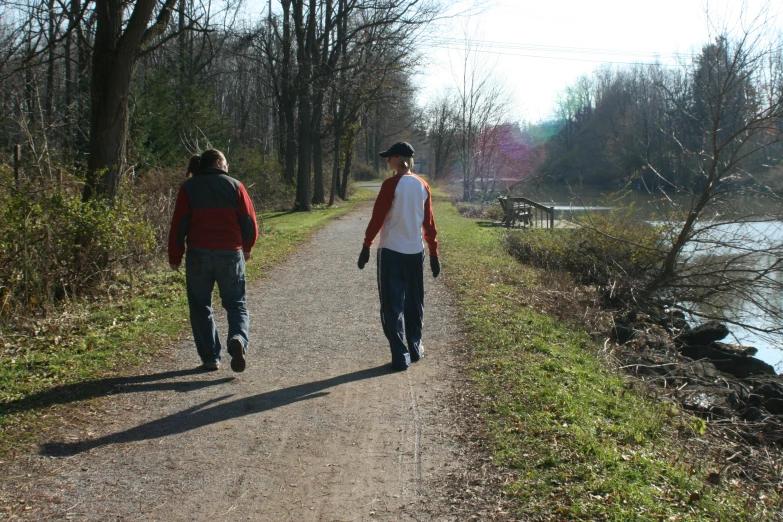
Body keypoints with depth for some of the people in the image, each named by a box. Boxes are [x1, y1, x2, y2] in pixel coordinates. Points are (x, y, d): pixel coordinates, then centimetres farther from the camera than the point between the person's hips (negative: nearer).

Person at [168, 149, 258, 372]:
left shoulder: (189, 187, 4)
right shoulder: (235, 186, 4)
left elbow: (179, 224, 0)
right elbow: (249, 222, 4)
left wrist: (175, 257, 7)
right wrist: (246, 248, 20)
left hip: (198, 255, 0)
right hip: (231, 254, 0)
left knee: (201, 306, 11)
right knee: (236, 304, 10)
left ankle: (210, 358, 8)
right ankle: (238, 339, -18)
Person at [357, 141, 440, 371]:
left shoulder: (391, 184, -11)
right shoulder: (423, 185, 5)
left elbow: (377, 218, -11)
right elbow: (429, 222, 8)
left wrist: (366, 247, -3)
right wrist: (434, 254, 13)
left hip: (391, 251, -5)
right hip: (416, 251, 5)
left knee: (393, 305, -1)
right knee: (414, 303, 18)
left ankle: (400, 356, -3)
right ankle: (415, 348, 27)